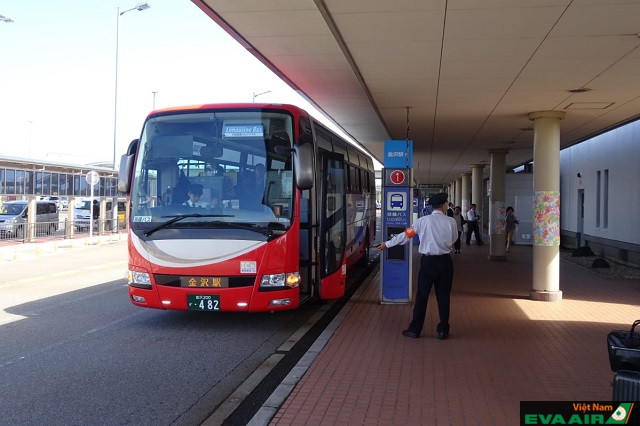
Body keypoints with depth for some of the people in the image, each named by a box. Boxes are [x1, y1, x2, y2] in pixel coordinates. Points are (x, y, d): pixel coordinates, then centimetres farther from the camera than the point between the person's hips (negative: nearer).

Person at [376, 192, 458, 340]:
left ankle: (415, 329, 13)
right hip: (445, 261, 1)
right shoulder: (451, 222, -3)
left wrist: (387, 244, 9)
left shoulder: (423, 221, -6)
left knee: (422, 296, 5)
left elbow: (405, 235, -1)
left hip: (428, 261, -1)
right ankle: (443, 330, 17)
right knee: (443, 296, 10)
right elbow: (453, 240, 10)